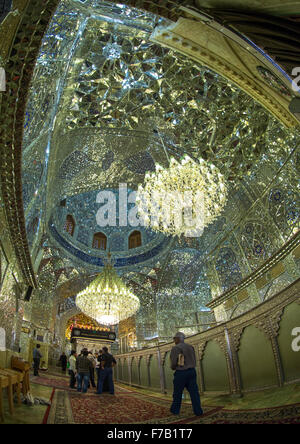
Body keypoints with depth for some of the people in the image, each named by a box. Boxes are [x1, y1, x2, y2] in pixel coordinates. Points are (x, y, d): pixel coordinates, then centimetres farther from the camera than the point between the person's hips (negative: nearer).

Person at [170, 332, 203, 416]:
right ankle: (198, 411, -3)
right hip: (191, 372, 5)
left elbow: (174, 363, -16)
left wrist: (173, 367, 7)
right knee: (194, 392, 3)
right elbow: (193, 362, 12)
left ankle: (175, 410, 22)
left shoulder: (175, 348, -11)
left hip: (180, 373, -5)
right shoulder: (190, 347, 9)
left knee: (177, 392, 11)